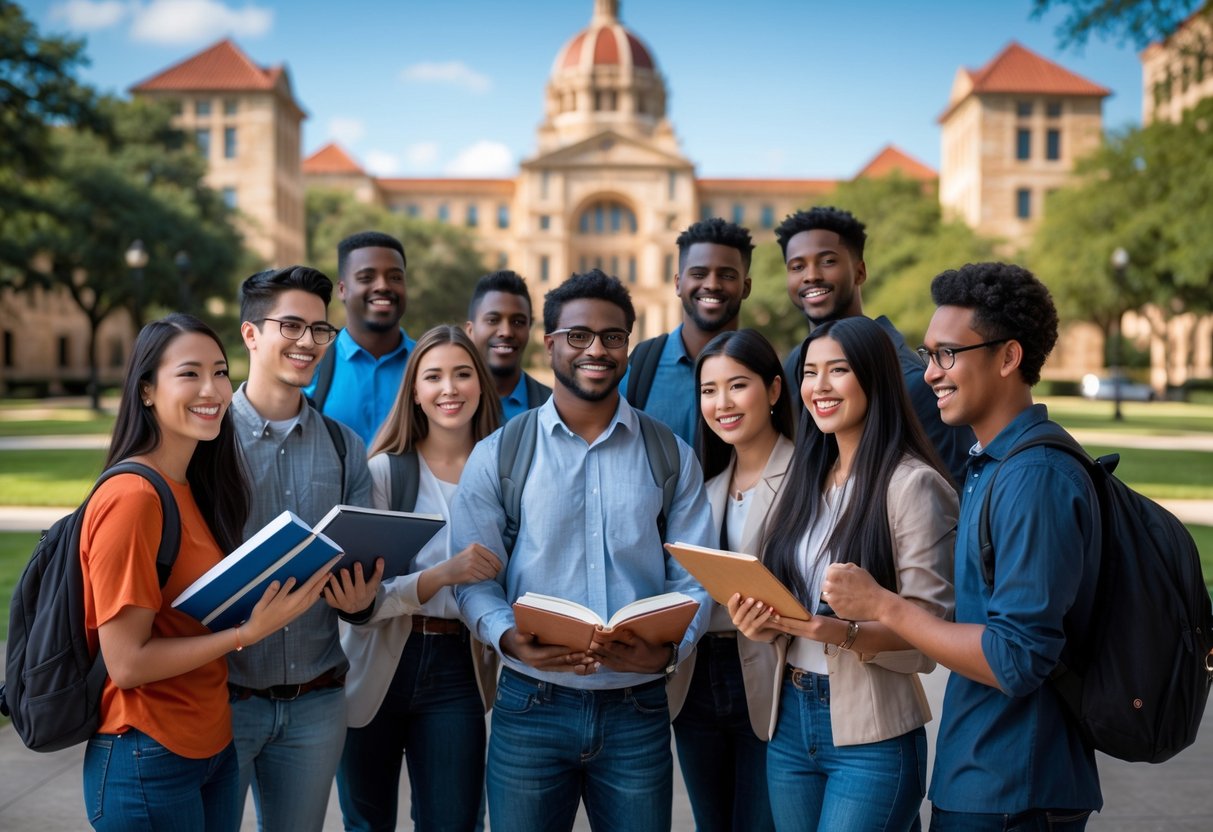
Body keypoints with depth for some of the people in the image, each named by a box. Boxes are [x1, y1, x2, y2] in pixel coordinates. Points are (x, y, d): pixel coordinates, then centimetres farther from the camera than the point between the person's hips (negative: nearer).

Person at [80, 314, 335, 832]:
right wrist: (249, 632, -20)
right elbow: (126, 662, -19)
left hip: (214, 748, 8)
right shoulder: (130, 496, -19)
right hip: (149, 763, -8)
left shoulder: (195, 488, 6)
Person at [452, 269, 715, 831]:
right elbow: (472, 577, -1)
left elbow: (693, 577, 1)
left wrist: (668, 647, -18)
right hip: (531, 703, -1)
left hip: (638, 708, 1)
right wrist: (509, 638, -21)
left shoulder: (671, 457, 5)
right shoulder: (497, 456, 2)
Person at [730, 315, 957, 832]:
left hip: (870, 735, -6)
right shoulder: (808, 479, 9)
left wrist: (848, 633, -29)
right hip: (791, 717, 7)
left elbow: (929, 624, -14)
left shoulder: (913, 484, -12)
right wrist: (765, 624, -5)